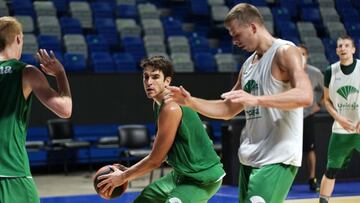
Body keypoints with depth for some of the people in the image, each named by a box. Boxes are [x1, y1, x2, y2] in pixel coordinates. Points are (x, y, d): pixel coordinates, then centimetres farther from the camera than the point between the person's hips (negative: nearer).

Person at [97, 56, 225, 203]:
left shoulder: (171, 109, -24)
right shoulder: (159, 104, 5)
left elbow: (155, 160, -19)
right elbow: (161, 154, 13)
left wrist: (123, 177, -8)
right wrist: (129, 172, 9)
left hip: (203, 177, -10)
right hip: (182, 174, 10)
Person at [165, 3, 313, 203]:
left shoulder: (285, 52, -10)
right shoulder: (248, 65, 16)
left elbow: (305, 95, -25)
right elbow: (228, 109, 22)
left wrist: (256, 99, -34)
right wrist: (190, 102, 9)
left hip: (277, 158, -9)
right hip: (250, 158, 9)